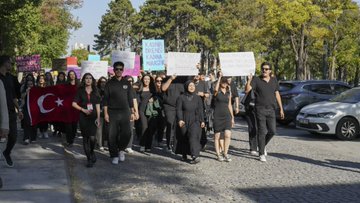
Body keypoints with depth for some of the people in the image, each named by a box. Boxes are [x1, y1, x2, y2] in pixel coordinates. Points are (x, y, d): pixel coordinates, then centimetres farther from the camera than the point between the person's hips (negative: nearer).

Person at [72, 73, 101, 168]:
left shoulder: (95, 92, 9)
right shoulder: (80, 91, 5)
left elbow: (98, 106, 7)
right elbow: (74, 104, 2)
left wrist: (98, 118, 0)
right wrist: (83, 109, -11)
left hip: (93, 117, 0)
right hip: (83, 117, 0)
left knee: (92, 137, -14)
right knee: (85, 138, 2)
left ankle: (92, 152, 15)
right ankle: (89, 159, 10)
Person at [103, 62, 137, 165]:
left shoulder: (127, 83, 10)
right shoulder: (109, 83, 3)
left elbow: (130, 99, 13)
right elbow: (105, 99, 2)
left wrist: (132, 112, 8)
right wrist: (105, 113, -4)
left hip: (124, 112, 1)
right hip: (112, 112, -1)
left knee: (127, 133, -8)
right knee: (112, 135, -1)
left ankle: (121, 149, 17)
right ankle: (114, 155, 10)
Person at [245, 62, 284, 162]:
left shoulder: (274, 80, 10)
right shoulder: (256, 80, -4)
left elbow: (277, 94, 14)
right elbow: (247, 90, -15)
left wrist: (281, 108, 12)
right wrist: (249, 81, -32)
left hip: (271, 110, 4)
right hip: (260, 109, -4)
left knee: (272, 131, 1)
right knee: (262, 132, -3)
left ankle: (263, 145, 27)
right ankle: (261, 154, 5)